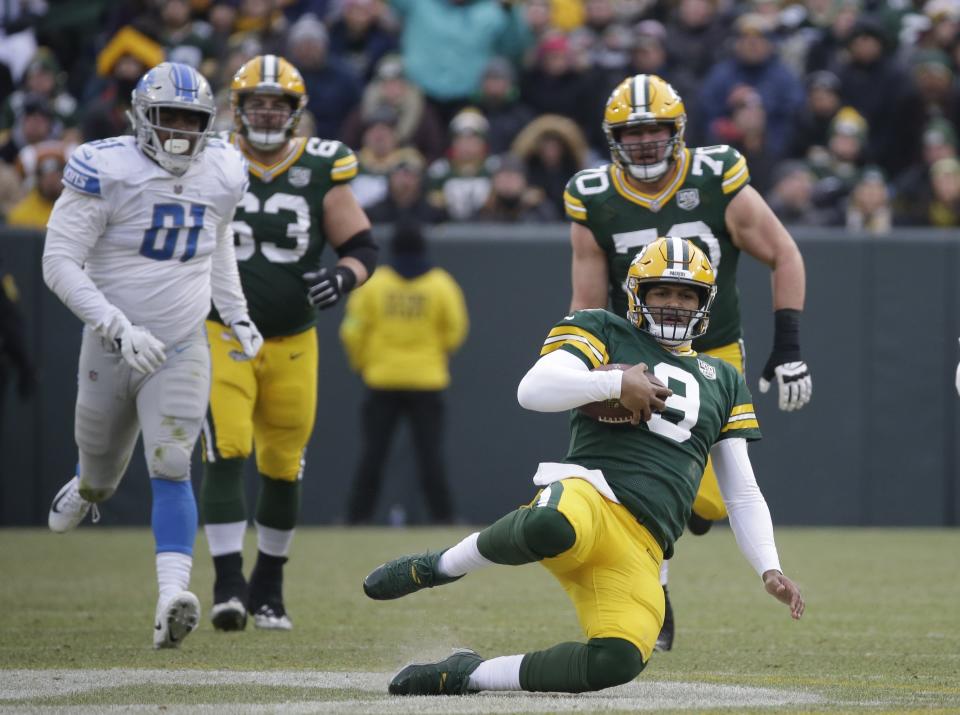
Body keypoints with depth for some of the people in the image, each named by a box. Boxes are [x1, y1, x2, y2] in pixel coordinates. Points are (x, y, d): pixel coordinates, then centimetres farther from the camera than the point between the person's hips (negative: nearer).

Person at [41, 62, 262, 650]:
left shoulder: (222, 173, 0)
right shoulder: (105, 171, -17)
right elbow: (60, 262, -19)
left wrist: (237, 315, 14)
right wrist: (119, 328, -27)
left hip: (183, 352, 2)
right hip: (111, 350, -1)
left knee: (171, 470, -15)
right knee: (101, 473, 17)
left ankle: (173, 601, -26)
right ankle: (85, 492, 55)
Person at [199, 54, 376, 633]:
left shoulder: (322, 170, -1)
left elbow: (363, 247, 4)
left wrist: (344, 277, -16)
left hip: (292, 344, 2)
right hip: (222, 337, -2)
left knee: (284, 468, 10)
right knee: (226, 454, -17)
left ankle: (268, 588, 27)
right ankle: (229, 585, -17)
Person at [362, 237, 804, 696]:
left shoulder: (723, 382, 29)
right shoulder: (606, 333, 15)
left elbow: (743, 494, 28)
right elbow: (533, 390, -4)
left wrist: (769, 569, 15)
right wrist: (616, 383, -9)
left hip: (641, 550, 4)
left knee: (619, 662, -27)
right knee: (552, 528, -45)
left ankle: (466, 676, -5)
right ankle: (440, 567, -12)